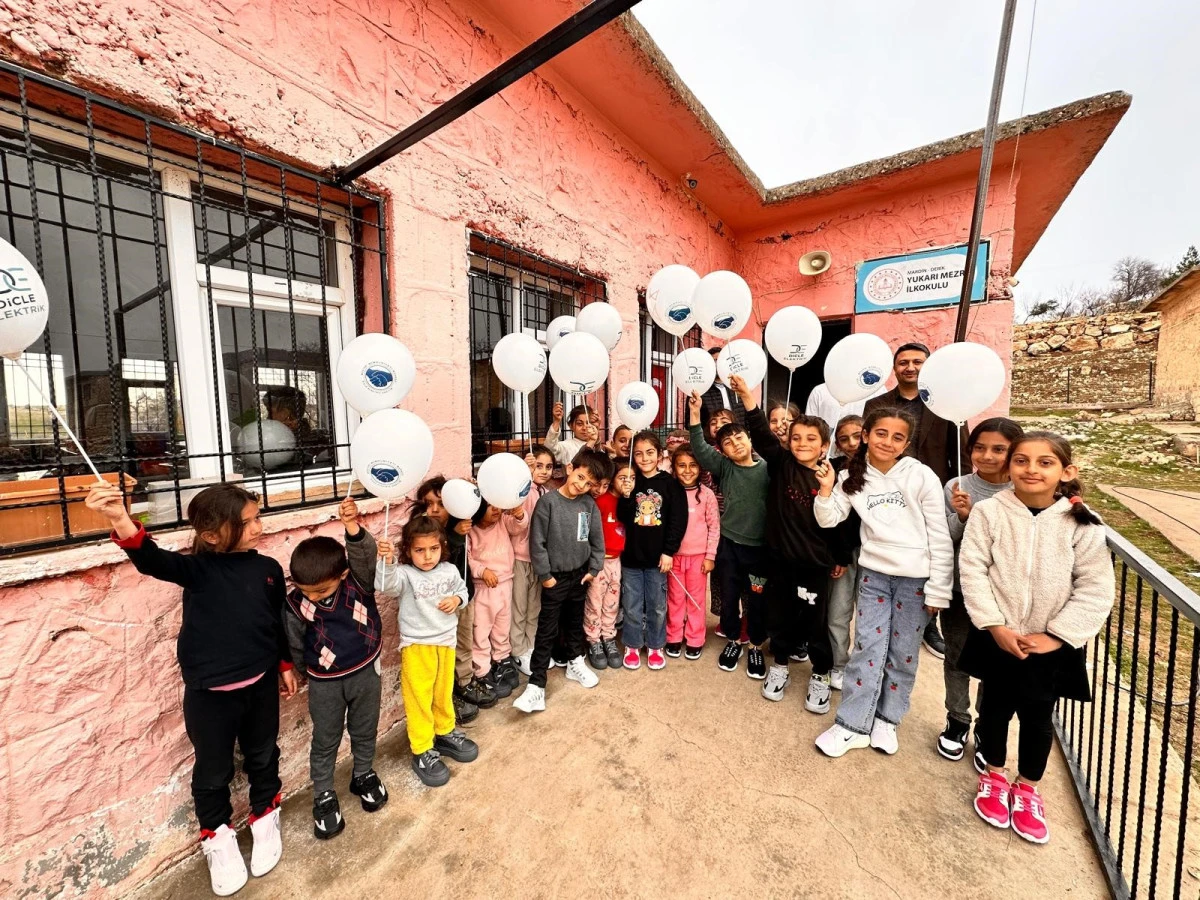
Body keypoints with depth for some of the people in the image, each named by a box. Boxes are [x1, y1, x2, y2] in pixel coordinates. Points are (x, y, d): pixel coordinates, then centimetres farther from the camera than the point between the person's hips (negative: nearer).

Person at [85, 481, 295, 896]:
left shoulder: (268, 569, -5)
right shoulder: (197, 569, -14)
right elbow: (153, 560, -36)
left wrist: (285, 665, 13)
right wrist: (122, 522, -52)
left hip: (260, 684, 3)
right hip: (208, 692, -2)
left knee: (262, 756, 21)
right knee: (213, 769, 17)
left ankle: (265, 819, 47)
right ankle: (217, 836, 46)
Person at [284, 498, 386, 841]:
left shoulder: (358, 580, -21)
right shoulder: (296, 603, -17)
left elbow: (366, 555, -43)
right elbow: (295, 645, 0)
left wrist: (354, 529, -59)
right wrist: (305, 671, 13)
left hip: (365, 671, 0)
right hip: (325, 682, 0)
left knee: (365, 731, 21)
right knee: (325, 741, 17)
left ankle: (363, 775, 47)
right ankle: (323, 796, 40)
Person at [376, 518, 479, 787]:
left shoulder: (450, 571, -6)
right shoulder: (405, 574, -17)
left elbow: (463, 590, 10)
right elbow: (385, 584, -38)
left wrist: (457, 599, -12)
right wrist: (387, 561, -55)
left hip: (446, 641, 4)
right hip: (416, 645, -4)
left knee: (444, 692, 21)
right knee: (420, 698, 7)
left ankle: (445, 733, 43)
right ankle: (422, 751, 26)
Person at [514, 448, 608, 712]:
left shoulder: (589, 504, -4)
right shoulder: (548, 502, -16)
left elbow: (597, 539, 4)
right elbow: (537, 542, -14)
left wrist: (594, 569, 2)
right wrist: (545, 575, -12)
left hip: (580, 574, 4)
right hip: (556, 577, -4)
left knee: (575, 622, 22)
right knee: (547, 631, 3)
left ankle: (575, 663, 43)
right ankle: (536, 686, 12)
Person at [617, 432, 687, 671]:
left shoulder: (670, 483, -5)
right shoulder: (630, 482, 2)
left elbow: (679, 520, -7)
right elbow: (622, 518, -2)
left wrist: (669, 551, -10)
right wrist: (626, 496, -18)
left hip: (658, 556, -1)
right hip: (631, 555, 2)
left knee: (657, 606, 13)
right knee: (631, 606, 12)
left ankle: (655, 646, 31)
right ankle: (632, 646, 30)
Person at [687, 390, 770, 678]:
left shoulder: (767, 468, -2)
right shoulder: (724, 467, -5)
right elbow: (700, 449, -17)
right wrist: (695, 415, -27)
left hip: (759, 545, -1)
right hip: (729, 543, 1)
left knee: (757, 599, 11)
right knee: (729, 595, 15)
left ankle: (756, 647, 33)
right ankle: (733, 640, 38)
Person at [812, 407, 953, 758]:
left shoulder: (921, 476, -9)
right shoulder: (853, 476, 0)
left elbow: (940, 536, -7)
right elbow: (828, 520, 0)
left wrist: (938, 589, -7)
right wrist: (826, 488, -16)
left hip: (916, 577, -1)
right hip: (873, 573, 2)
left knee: (903, 653, 11)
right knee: (867, 648, 3)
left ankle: (886, 720, 31)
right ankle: (853, 725, 17)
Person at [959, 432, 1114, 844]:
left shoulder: (1083, 524, -8)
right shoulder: (988, 512, -12)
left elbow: (1096, 590, -7)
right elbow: (972, 571, -12)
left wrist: (1055, 636, -12)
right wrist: (996, 626, -15)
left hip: (1051, 645, 1)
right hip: (996, 638, -1)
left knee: (1038, 718, 15)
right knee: (995, 709, 16)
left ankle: (1027, 789, 40)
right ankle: (994, 777, 40)